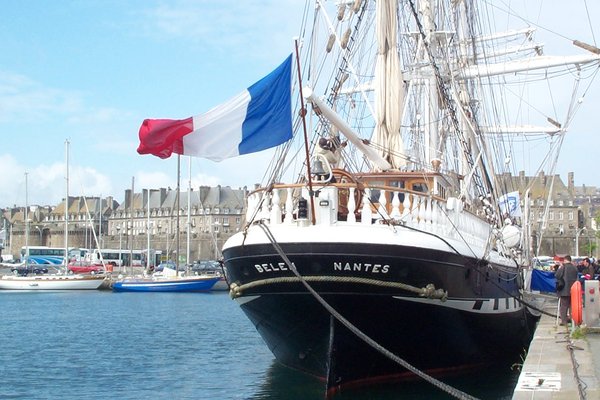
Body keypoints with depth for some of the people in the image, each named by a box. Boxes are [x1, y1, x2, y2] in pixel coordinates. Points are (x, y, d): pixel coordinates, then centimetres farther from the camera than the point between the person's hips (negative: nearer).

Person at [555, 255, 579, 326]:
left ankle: (564, 320, -4)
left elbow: (557, 276, -14)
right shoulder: (574, 268, 4)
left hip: (564, 290, -5)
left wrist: (559, 269, 1)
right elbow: (576, 277, 14)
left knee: (564, 305, 0)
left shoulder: (563, 267, -14)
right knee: (571, 305, 15)